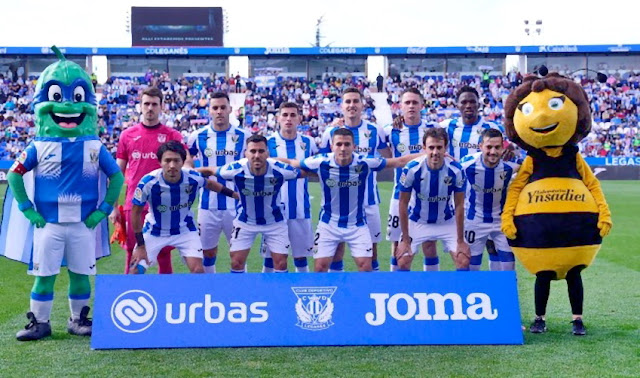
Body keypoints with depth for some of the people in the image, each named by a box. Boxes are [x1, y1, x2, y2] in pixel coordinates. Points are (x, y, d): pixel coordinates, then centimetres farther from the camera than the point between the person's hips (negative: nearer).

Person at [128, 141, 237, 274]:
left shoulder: (193, 178, -23)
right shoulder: (147, 183, -29)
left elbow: (210, 184, 3)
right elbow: (136, 213, -14)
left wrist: (234, 194, 12)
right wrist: (140, 245, -11)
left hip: (185, 230, 1)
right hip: (154, 232, -1)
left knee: (198, 270, -9)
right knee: (135, 271, -4)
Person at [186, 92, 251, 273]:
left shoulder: (244, 136, 0)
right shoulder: (197, 136, 1)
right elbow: (187, 165, 13)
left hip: (236, 205, -1)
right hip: (208, 206, 1)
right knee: (208, 253, 10)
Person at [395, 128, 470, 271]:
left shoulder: (456, 170, -23)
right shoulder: (411, 169, -26)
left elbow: (459, 206, -12)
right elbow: (403, 204, -15)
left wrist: (460, 241, -10)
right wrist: (405, 239, -12)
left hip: (447, 222, 1)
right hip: (417, 222, -1)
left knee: (463, 261, -9)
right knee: (403, 262, -8)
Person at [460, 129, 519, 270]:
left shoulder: (509, 165, -21)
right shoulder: (468, 164, -22)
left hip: (502, 219, 1)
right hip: (475, 220, -1)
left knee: (509, 261, 3)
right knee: (472, 263, 9)